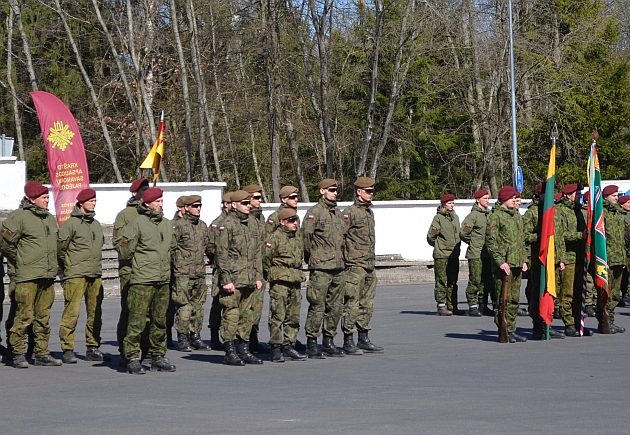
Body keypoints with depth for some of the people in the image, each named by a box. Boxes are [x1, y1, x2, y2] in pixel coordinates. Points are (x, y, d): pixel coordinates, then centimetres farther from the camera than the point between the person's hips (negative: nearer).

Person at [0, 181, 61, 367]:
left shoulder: (51, 219, 15)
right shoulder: (19, 217, -9)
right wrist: (20, 263, 3)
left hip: (47, 275, 7)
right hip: (27, 277, -7)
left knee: (44, 317, 10)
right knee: (25, 315, -7)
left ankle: (42, 354, 16)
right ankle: (18, 354, 0)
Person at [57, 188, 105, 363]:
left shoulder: (97, 225, 17)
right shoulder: (70, 224, -5)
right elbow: (60, 247, -5)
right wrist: (68, 266, 3)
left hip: (95, 276, 7)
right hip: (75, 276, -7)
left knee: (95, 313, 8)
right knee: (72, 312, -10)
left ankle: (93, 347, 16)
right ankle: (67, 349, -6)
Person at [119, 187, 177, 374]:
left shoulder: (166, 224, 13)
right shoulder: (137, 223, -8)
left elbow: (171, 247, 27)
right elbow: (125, 252, -6)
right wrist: (139, 263, 5)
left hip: (163, 281, 7)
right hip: (142, 281, -7)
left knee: (160, 321, 11)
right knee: (137, 321, -8)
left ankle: (158, 356, 20)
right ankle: (132, 358, -4)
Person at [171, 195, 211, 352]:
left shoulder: (203, 226, 15)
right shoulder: (178, 225, -7)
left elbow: (208, 247, 25)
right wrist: (172, 267, -11)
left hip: (200, 274, 7)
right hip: (183, 274, -7)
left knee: (198, 307, 9)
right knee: (183, 307, -6)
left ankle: (195, 337, 17)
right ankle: (182, 339, -1)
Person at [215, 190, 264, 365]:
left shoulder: (252, 225, 16)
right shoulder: (227, 225, -7)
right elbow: (221, 254, -10)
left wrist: (258, 276, 14)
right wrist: (226, 279, -14)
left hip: (249, 281, 7)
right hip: (233, 281, -7)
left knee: (247, 315, 10)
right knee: (231, 315, -5)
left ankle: (244, 350, 17)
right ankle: (230, 352, -1)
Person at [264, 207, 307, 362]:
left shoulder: (298, 239, 14)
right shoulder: (275, 238, -9)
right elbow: (265, 259, -7)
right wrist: (272, 276, 1)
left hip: (296, 283, 7)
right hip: (279, 282, -7)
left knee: (294, 317, 9)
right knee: (278, 316, -7)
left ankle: (288, 346, 16)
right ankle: (276, 349, -4)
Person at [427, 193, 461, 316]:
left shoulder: (455, 217, 12)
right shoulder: (438, 218, -8)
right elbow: (430, 237, -6)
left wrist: (457, 247, 14)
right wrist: (439, 246, 4)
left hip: (454, 255, 7)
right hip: (441, 255, -7)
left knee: (453, 282, 9)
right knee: (442, 281, -5)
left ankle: (452, 306, 14)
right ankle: (441, 306, -2)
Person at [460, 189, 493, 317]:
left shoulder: (489, 214, 13)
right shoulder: (473, 215, -9)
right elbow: (463, 233, -10)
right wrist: (474, 242, 3)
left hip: (488, 253, 7)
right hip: (475, 254, -7)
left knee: (487, 280, 8)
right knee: (475, 280, -5)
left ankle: (483, 305, 16)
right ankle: (473, 306, 1)